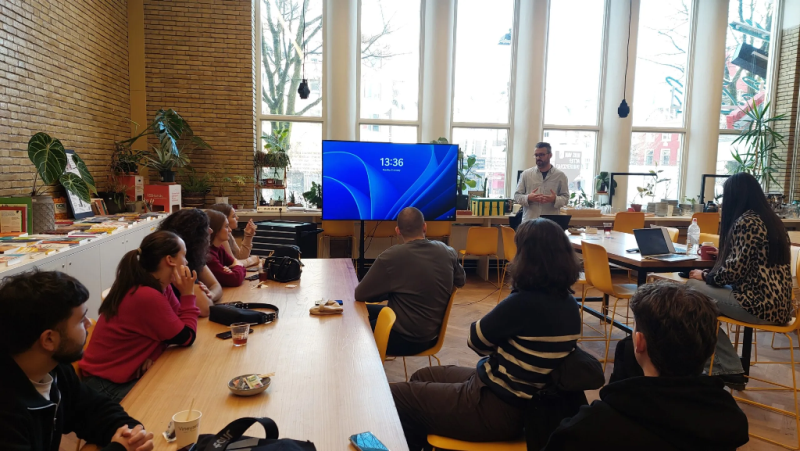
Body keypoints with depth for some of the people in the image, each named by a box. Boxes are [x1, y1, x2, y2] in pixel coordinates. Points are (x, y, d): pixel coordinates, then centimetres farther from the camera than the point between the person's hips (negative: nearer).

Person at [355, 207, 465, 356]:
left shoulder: (391, 257, -22)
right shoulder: (448, 251, -6)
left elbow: (360, 294, -12)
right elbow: (461, 281, 13)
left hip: (404, 339, -6)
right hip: (433, 334, 6)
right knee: (368, 311, 23)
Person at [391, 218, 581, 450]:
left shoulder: (525, 303, -28)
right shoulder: (570, 304, -1)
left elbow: (476, 340, -11)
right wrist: (495, 348, 0)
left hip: (497, 410, -9)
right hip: (520, 402, 9)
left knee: (394, 396, 2)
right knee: (421, 378, 23)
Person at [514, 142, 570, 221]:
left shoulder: (560, 175, 5)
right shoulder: (526, 174, 7)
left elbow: (565, 197, 5)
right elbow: (517, 195, 7)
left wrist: (555, 199, -17)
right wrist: (528, 198, -13)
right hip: (528, 222, 1)